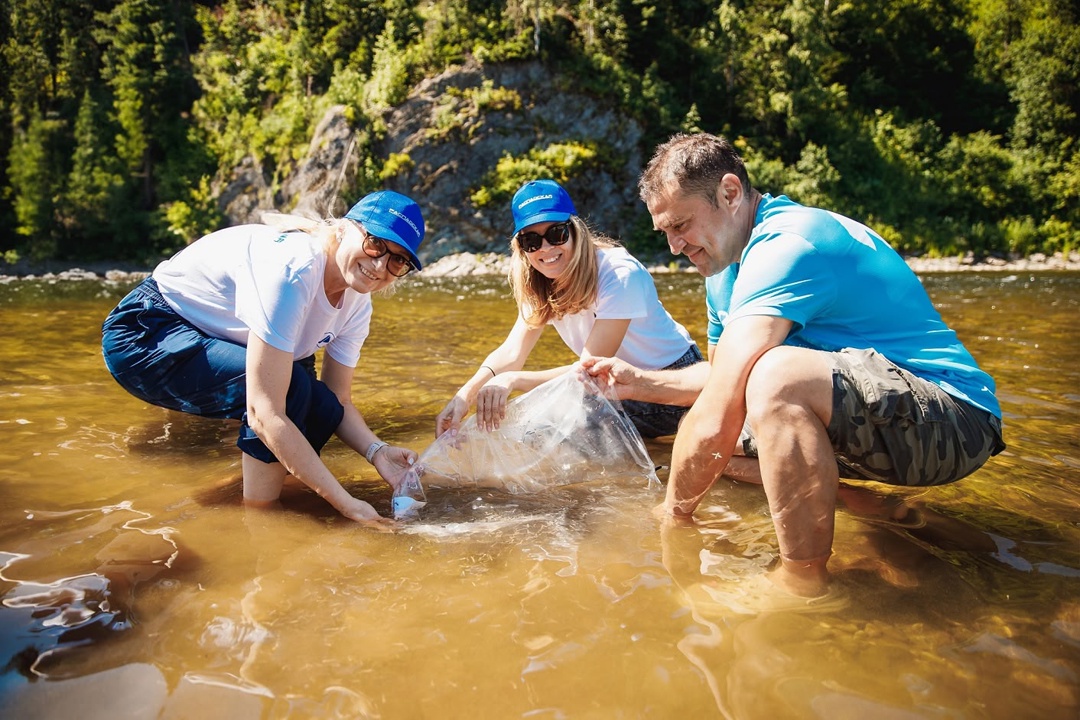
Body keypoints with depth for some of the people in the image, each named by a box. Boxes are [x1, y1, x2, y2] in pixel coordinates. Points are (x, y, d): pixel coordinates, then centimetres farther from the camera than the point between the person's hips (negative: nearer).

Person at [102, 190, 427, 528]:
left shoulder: (357, 304, -7)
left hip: (212, 340, 8)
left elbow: (338, 403, -2)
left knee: (321, 414, 0)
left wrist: (377, 451, -23)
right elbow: (264, 414, -36)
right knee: (290, 388, -27)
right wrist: (346, 504, -34)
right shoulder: (291, 268, -33)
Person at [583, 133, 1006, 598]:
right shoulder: (726, 265, 8)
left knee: (777, 377, -36)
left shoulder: (787, 246, -24)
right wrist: (640, 383, 6)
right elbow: (722, 376, 21)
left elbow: (716, 422, -31)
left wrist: (671, 516, -16)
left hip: (955, 419, -10)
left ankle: (804, 586, -21)